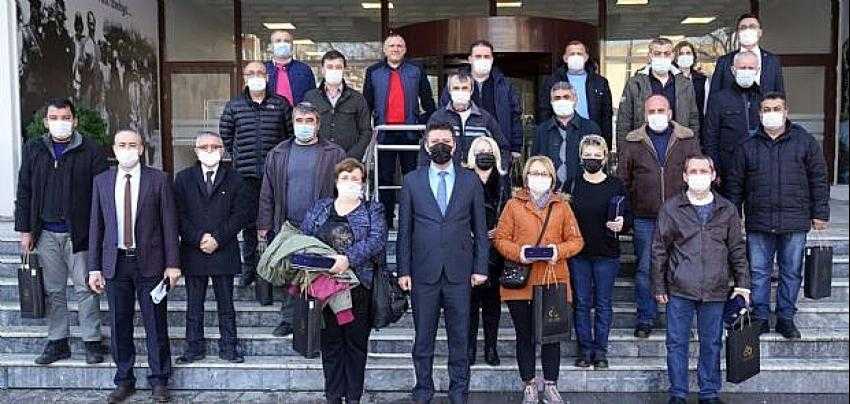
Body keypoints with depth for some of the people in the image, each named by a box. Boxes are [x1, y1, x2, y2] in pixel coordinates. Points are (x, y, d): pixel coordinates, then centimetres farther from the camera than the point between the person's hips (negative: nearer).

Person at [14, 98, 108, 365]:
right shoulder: (33, 150, 7)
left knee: (86, 290, 2)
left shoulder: (91, 151, -4)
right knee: (53, 291, 11)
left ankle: (92, 342, 13)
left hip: (79, 233, -3)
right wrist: (25, 230, 5)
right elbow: (24, 192, 10)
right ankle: (57, 342, 22)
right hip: (46, 234, 4)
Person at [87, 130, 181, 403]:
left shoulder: (158, 180, -1)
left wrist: (172, 263, -6)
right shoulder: (102, 181, 7)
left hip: (150, 263, -2)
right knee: (119, 326, 9)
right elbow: (96, 225, 8)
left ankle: (158, 381, 17)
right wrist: (94, 267, 4)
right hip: (115, 263, 3)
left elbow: (169, 223, -2)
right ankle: (124, 380, 24)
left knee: (155, 325, 4)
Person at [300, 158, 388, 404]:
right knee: (330, 342, 6)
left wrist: (349, 258, -24)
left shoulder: (372, 211, 6)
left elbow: (377, 240, -10)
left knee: (356, 342, 3)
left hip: (359, 286, -2)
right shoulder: (319, 209, 14)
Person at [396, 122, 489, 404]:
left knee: (459, 335, 8)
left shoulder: (471, 180, 5)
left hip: (459, 272, 0)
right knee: (423, 336, 8)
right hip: (423, 271, 0)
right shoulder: (412, 181, 5)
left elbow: (480, 229, 6)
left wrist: (480, 268, 0)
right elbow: (404, 230, 4)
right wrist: (403, 270, -1)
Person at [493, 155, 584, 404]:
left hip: (553, 281, 1)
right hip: (521, 281, -1)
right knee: (524, 336, 8)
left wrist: (559, 251, -11)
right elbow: (500, 238, 3)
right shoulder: (514, 205, 5)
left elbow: (576, 240, 8)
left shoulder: (562, 206, 9)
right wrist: (518, 252, -15)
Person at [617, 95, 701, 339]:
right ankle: (645, 319, 15)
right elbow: (622, 181, 6)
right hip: (645, 219, 0)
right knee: (645, 269, 4)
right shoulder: (632, 143, 6)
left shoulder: (688, 140, 6)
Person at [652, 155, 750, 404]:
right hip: (679, 290, -1)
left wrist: (742, 283, 7)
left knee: (712, 344, 10)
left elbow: (737, 249, 12)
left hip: (715, 290, 2)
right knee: (677, 343, 5)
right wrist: (659, 287, 0)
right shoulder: (671, 208, 0)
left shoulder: (727, 210, 7)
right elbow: (659, 249, 2)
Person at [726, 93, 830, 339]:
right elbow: (735, 184, 10)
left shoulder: (805, 142, 5)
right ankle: (760, 318, 15)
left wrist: (820, 213, 2)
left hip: (795, 222, 0)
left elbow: (818, 180, 6)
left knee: (791, 273, 8)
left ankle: (786, 319, 20)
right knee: (758, 273, 4)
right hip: (758, 223, 1)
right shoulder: (748, 147, 7)